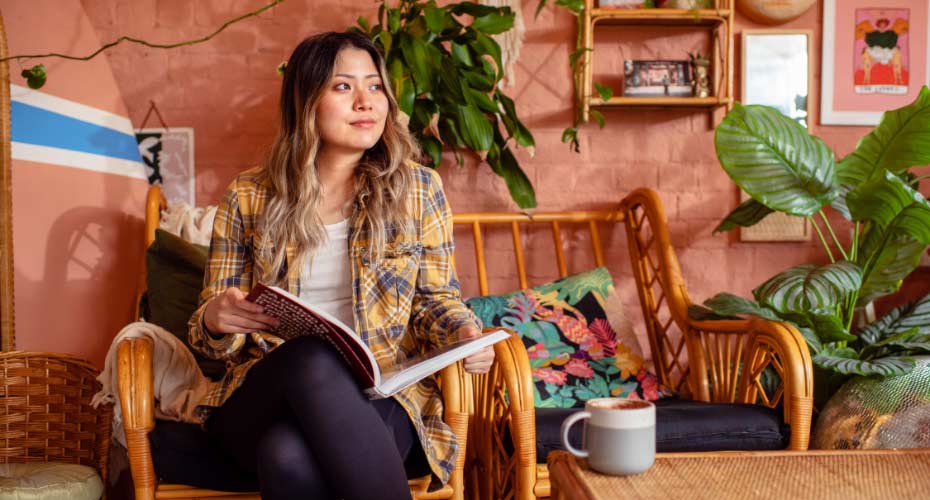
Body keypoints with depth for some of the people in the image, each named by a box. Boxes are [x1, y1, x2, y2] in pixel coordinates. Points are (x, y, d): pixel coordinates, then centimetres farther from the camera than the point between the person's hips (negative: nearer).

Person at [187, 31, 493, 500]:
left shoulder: (418, 189, 7)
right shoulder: (249, 198, 8)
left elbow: (435, 298, 13)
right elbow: (214, 332, 13)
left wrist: (464, 333, -11)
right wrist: (215, 320, -13)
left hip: (384, 395, -1)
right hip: (264, 396, 2)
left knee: (291, 455, -37)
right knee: (311, 357, -38)